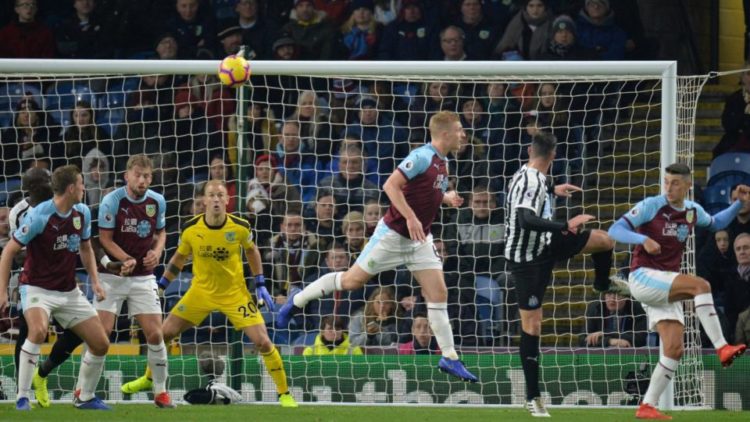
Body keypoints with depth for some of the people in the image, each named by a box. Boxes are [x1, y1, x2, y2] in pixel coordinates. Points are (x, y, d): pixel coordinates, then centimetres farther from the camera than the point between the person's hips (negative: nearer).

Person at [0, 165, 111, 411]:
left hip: (69, 292, 6)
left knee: (101, 344, 2)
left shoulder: (82, 213, 1)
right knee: (38, 331, -35)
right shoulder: (39, 216, -19)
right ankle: (22, 397, -26)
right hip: (37, 288, -6)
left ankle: (85, 397, 22)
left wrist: (95, 281, 5)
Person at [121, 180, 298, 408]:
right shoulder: (191, 229, -13)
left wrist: (261, 285, 1)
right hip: (201, 292, 2)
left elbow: (251, 251, 5)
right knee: (164, 333, 1)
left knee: (262, 342, -12)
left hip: (235, 293, -2)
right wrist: (161, 286, 4)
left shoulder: (240, 227, -16)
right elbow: (179, 258, 6)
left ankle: (284, 393, 4)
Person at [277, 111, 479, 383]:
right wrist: (410, 217, -31)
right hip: (393, 234, -8)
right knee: (353, 280, 0)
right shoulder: (422, 157, -19)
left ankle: (449, 358, 4)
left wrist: (447, 197, 3)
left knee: (438, 294, -1)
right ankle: (297, 301, 20)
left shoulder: (443, 162, 8)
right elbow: (391, 185, -26)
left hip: (419, 238, 8)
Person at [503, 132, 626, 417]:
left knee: (604, 240, 10)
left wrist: (553, 190, 42)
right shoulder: (530, 182, -28)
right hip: (527, 260, -9)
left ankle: (602, 283, 42)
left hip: (545, 245, 9)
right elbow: (526, 220, -43)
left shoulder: (531, 177, 2)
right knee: (532, 326, -7)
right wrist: (566, 226, -42)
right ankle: (533, 397, -2)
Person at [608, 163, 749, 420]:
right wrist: (643, 239, -30)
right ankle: (722, 349, -30)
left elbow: (715, 223, 30)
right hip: (643, 277, -7)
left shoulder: (693, 211, 9)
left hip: (667, 288, 7)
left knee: (674, 349, -6)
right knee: (700, 285, -28)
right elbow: (615, 230, -13)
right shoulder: (651, 206, -9)